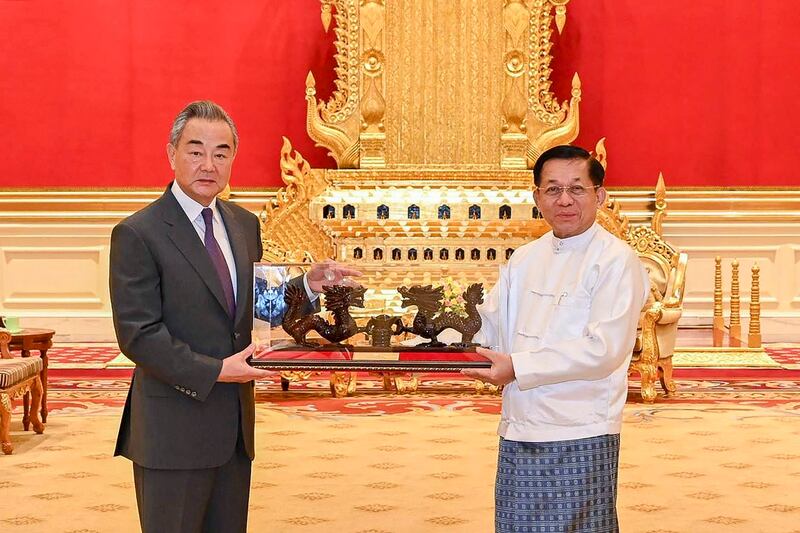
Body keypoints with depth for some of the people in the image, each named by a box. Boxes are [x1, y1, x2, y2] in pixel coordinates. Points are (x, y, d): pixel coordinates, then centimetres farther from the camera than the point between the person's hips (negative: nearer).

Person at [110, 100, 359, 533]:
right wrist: (213, 372, -20)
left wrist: (308, 285, 0)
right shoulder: (137, 234, -12)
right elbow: (138, 334, -16)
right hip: (173, 430, -6)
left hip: (235, 427, 7)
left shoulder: (245, 224, 10)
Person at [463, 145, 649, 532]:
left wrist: (518, 367, -18)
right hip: (517, 433, 6)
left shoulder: (616, 261, -9)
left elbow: (604, 349, -18)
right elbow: (489, 325, 17)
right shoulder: (525, 259, 12)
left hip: (579, 440, -6)